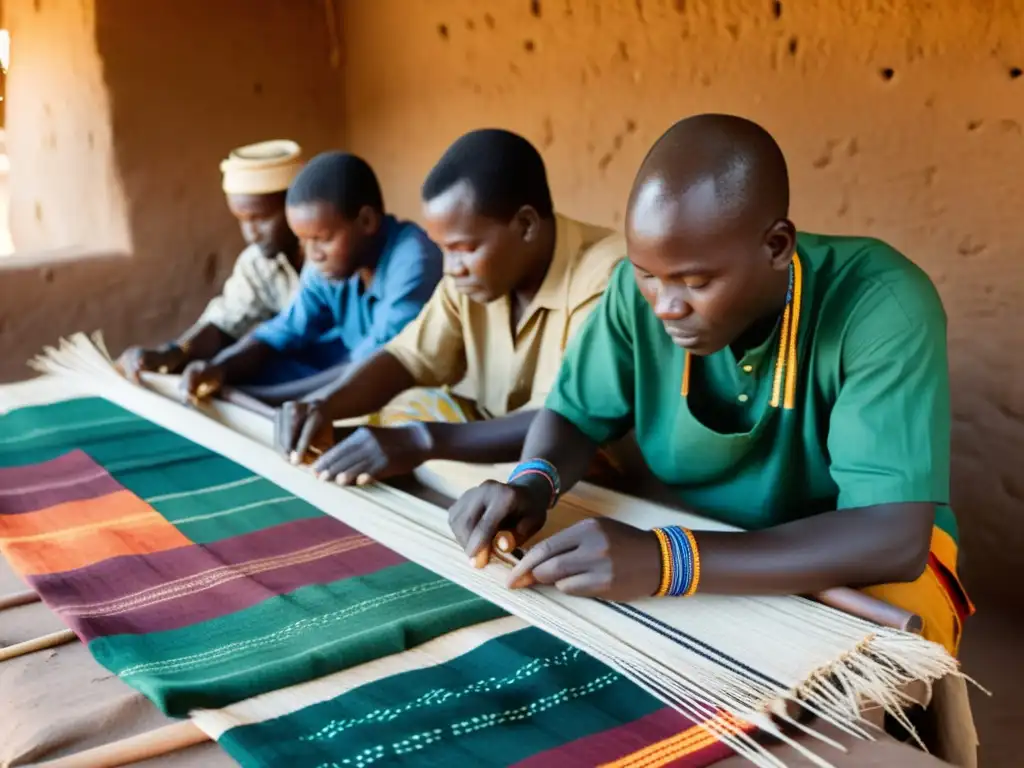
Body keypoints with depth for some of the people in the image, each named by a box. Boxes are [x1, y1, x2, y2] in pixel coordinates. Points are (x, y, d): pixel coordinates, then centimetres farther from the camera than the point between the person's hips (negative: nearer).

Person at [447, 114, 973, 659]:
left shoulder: (882, 306, -26)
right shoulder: (639, 290, -14)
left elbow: (893, 539, -32)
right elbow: (576, 413, 1)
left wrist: (668, 561, -43)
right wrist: (533, 483, -22)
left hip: (858, 563, -2)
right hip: (692, 535, 3)